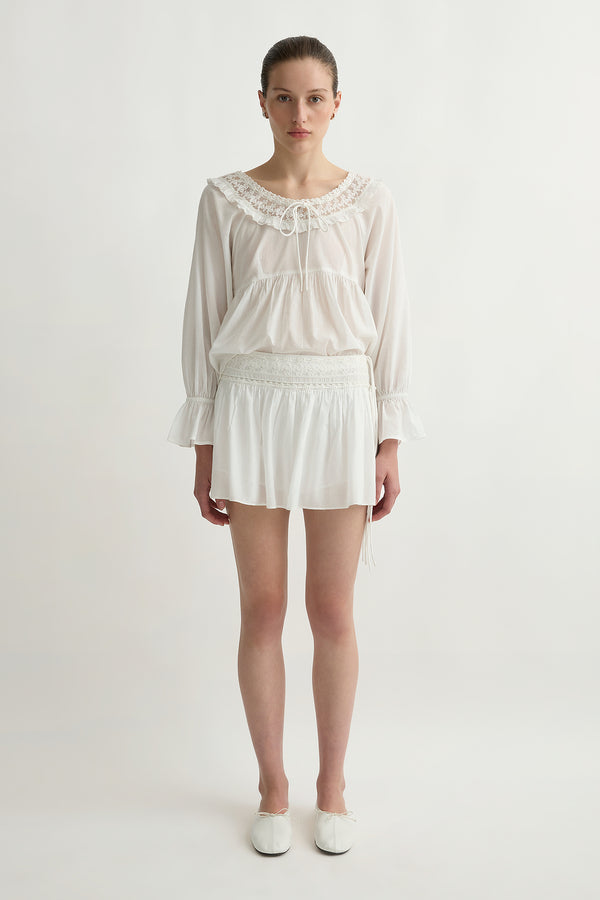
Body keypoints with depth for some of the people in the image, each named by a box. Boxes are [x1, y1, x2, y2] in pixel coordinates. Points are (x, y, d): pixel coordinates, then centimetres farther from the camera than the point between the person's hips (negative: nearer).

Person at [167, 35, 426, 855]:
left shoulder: (370, 203, 3)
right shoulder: (225, 200, 3)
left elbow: (389, 322, 3)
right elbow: (205, 321, 4)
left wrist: (391, 442, 0)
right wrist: (204, 447, 2)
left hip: (341, 410, 0)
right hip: (253, 409, 1)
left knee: (333, 611, 7)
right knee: (262, 610, 8)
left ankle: (332, 784, 28)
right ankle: (273, 786, 27)